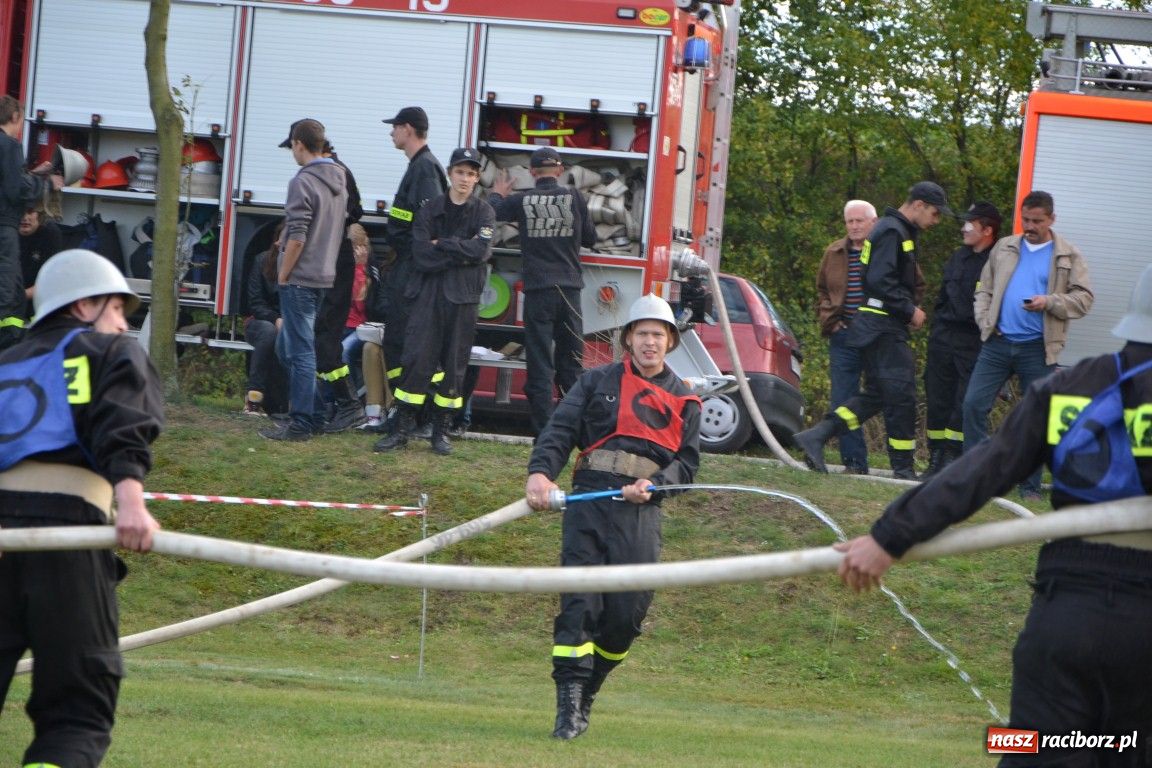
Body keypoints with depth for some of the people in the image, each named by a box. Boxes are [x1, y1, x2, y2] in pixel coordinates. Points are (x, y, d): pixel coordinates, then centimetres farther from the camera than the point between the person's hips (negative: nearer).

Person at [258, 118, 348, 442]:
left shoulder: (303, 182, -15)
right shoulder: (338, 182, 13)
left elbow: (297, 237, -19)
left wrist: (283, 276, -10)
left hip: (300, 279, -8)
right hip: (325, 277, 8)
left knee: (300, 351, -5)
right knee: (287, 346, 18)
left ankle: (301, 424, -4)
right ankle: (307, 412, 18)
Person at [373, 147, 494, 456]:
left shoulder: (483, 212, 7)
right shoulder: (430, 211, 8)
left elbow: (482, 250, -10)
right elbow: (422, 255, -4)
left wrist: (442, 245, -6)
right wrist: (461, 253, -8)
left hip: (463, 296, 0)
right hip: (428, 293, 0)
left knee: (454, 363, 2)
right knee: (417, 359, -6)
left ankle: (442, 430, 10)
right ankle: (403, 428, -4)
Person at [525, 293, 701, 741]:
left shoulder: (683, 401, 18)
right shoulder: (598, 382, 15)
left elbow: (687, 461, 12)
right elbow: (560, 430, 3)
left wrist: (654, 485, -9)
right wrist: (541, 472, -16)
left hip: (641, 508, 1)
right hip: (590, 496, -1)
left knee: (629, 611, -6)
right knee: (580, 600, -12)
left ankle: (586, 691, 14)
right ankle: (569, 698, -14)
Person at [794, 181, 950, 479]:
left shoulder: (897, 231, 19)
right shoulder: (891, 232, -14)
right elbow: (880, 281, -23)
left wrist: (910, 308, 13)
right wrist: (910, 310, -16)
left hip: (878, 328, 11)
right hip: (883, 328, -11)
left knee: (876, 394, 10)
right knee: (901, 394, -6)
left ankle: (815, 436, 4)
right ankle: (902, 467, 0)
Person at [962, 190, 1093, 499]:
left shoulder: (1069, 256, 5)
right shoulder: (1004, 248, 15)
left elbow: (1083, 299, 0)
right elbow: (985, 289, 19)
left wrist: (1049, 302, -16)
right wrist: (985, 320, 2)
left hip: (1038, 348, -2)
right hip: (997, 343, 2)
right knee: (974, 404, -6)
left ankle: (1030, 485, 10)